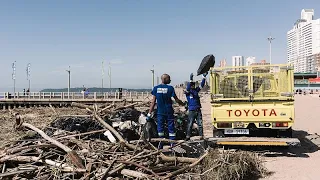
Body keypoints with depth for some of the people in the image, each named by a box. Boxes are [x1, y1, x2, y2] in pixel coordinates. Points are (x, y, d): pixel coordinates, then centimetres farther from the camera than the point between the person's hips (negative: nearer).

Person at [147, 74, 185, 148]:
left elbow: (153, 102, -3)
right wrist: (183, 104, 13)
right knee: (171, 128, 7)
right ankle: (172, 143, 10)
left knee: (160, 128, 12)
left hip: (160, 112, 2)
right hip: (169, 111, -2)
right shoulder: (170, 88, -9)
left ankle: (161, 144, 15)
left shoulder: (156, 88, -2)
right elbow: (177, 100, -5)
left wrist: (149, 114, 0)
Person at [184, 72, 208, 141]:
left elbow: (201, 85, 10)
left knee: (200, 124, 4)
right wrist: (191, 79, -33)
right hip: (191, 111, -4)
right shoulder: (187, 92, -2)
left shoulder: (196, 90, 13)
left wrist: (204, 77, 1)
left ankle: (201, 136, 8)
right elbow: (188, 87, -22)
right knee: (190, 124, -1)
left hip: (198, 110, 5)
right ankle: (188, 136, 6)